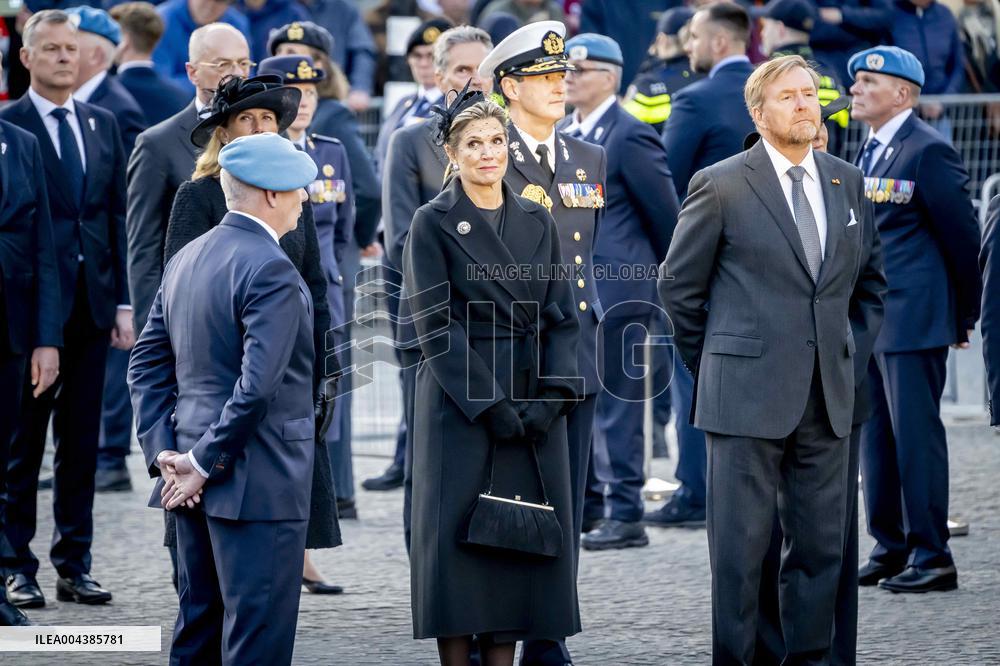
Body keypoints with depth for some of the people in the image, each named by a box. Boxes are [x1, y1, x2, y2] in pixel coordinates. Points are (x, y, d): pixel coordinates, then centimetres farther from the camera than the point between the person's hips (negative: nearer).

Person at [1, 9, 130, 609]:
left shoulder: (103, 125, 12)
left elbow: (118, 216, 12)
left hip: (93, 306, 5)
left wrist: (123, 301, 6)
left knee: (82, 441, 8)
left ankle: (75, 564, 14)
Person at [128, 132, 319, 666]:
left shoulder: (186, 260, 12)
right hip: (258, 482, -9)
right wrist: (206, 464, -16)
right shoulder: (271, 270, -16)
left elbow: (147, 362, 12)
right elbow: (257, 385, -24)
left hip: (196, 483, 9)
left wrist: (163, 451, 5)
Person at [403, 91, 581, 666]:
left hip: (536, 407, 4)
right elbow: (436, 325, -8)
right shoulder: (433, 223, -2)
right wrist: (490, 405, -14)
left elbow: (562, 315, 8)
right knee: (461, 533, -3)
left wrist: (553, 397, -6)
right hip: (462, 402, -4)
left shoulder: (537, 222, 11)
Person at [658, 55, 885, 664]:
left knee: (821, 545, 6)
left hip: (828, 400, 5)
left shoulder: (848, 183, 11)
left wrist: (850, 350, 12)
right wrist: (715, 367, 4)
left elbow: (871, 281, 23)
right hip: (748, 395, -4)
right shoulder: (721, 185, -3)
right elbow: (679, 285, 3)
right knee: (739, 549, -2)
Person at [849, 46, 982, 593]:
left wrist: (964, 316, -2)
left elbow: (963, 235, -8)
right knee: (876, 436, 11)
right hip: (870, 319, 9)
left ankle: (932, 557, -3)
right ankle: (890, 548, 18)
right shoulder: (869, 152, 15)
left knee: (916, 435, -7)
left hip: (912, 321, -9)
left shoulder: (928, 151, -11)